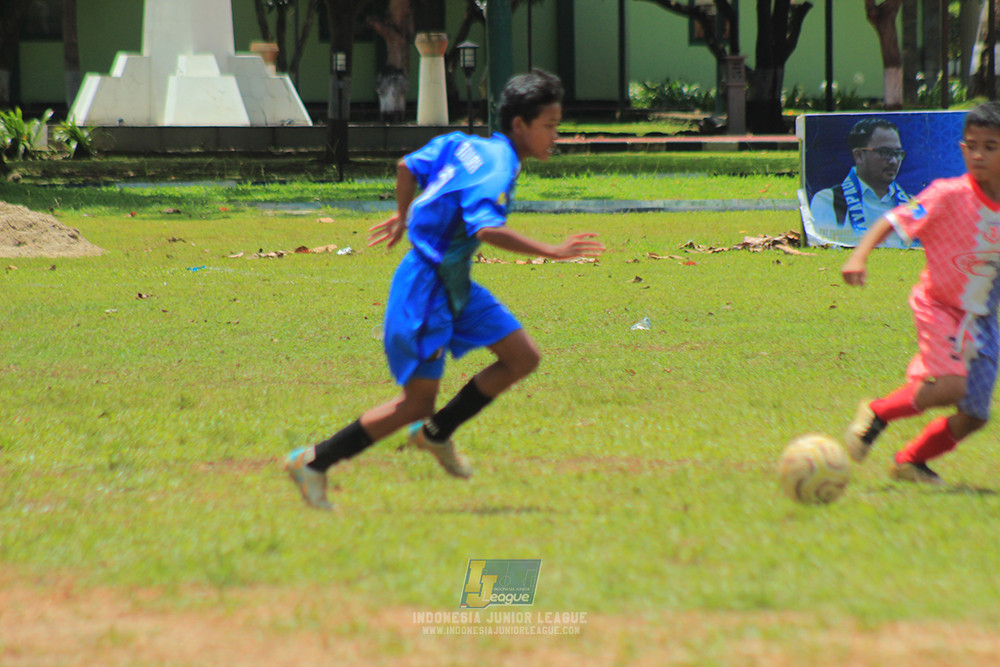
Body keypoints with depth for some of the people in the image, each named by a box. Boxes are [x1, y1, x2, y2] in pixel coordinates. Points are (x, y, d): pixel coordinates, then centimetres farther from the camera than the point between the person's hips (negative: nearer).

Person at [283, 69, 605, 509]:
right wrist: (552, 252, -38)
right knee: (418, 401, -1)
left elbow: (408, 166, 17)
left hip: (455, 285, 10)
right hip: (427, 288, -10)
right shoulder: (497, 168, -21)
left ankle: (436, 433, 16)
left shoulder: (466, 146, 6)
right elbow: (486, 229, -38)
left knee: (522, 358, 6)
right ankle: (313, 463, 9)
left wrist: (403, 217, 34)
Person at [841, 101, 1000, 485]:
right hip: (940, 305, -5)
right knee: (950, 386, -27)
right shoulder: (948, 196, -17)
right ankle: (878, 413, -1)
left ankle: (910, 461, 27)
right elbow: (895, 221, -20)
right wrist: (860, 255, -34)